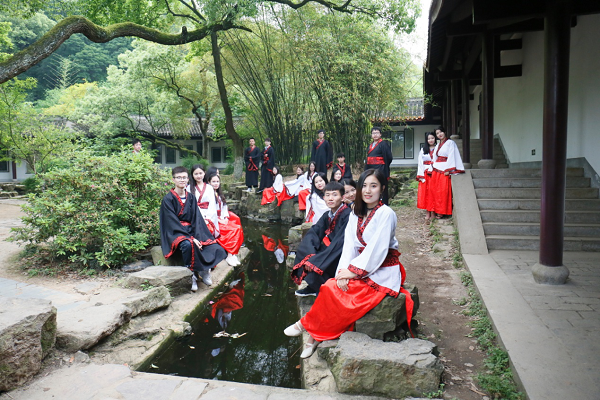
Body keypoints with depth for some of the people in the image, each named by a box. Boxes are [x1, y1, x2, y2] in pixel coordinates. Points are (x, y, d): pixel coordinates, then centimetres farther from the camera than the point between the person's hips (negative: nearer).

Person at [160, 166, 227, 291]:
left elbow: (196, 218, 2)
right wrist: (190, 238, -22)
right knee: (188, 244, -38)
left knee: (215, 247, -17)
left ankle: (204, 270, 5)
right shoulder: (168, 199, -6)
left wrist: (197, 237, -15)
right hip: (175, 232, -5)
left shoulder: (191, 197, 10)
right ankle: (192, 274, -19)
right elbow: (172, 223, -13)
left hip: (191, 230, 5)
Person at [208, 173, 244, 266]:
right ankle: (230, 255, -21)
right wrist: (219, 220, -17)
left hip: (222, 219, 7)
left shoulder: (220, 195, 22)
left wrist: (225, 218, 2)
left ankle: (233, 254, -23)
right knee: (234, 229, -26)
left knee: (238, 228, -20)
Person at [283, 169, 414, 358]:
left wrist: (353, 270, -17)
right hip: (362, 267, 7)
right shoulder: (356, 213, 7)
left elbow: (377, 249, -19)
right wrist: (343, 271, -14)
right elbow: (350, 244, -1)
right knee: (330, 287, -17)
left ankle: (307, 325, -2)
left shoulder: (386, 213, -14)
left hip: (382, 271, -6)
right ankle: (316, 336, -7)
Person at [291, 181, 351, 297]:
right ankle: (311, 287, 9)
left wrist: (315, 260, -26)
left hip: (341, 256, -8)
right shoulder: (327, 215, 6)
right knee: (301, 251, -4)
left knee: (318, 264, -29)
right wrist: (311, 254, -21)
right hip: (327, 250, 8)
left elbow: (340, 242, -26)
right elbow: (312, 232, -1)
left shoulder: (347, 215, -19)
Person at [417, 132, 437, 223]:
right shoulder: (423, 150, 9)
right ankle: (428, 213, 5)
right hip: (426, 174, 1)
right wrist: (421, 176, -5)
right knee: (426, 193, 0)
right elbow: (420, 163, 5)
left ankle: (432, 213, 5)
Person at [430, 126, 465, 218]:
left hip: (445, 170, -7)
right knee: (434, 189, 3)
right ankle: (436, 210, 11)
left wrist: (448, 170, -17)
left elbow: (451, 157, -10)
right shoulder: (437, 145, 18)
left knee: (443, 191, -5)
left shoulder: (450, 143, -3)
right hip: (436, 169, 7)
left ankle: (441, 212, 0)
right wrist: (433, 167, 8)